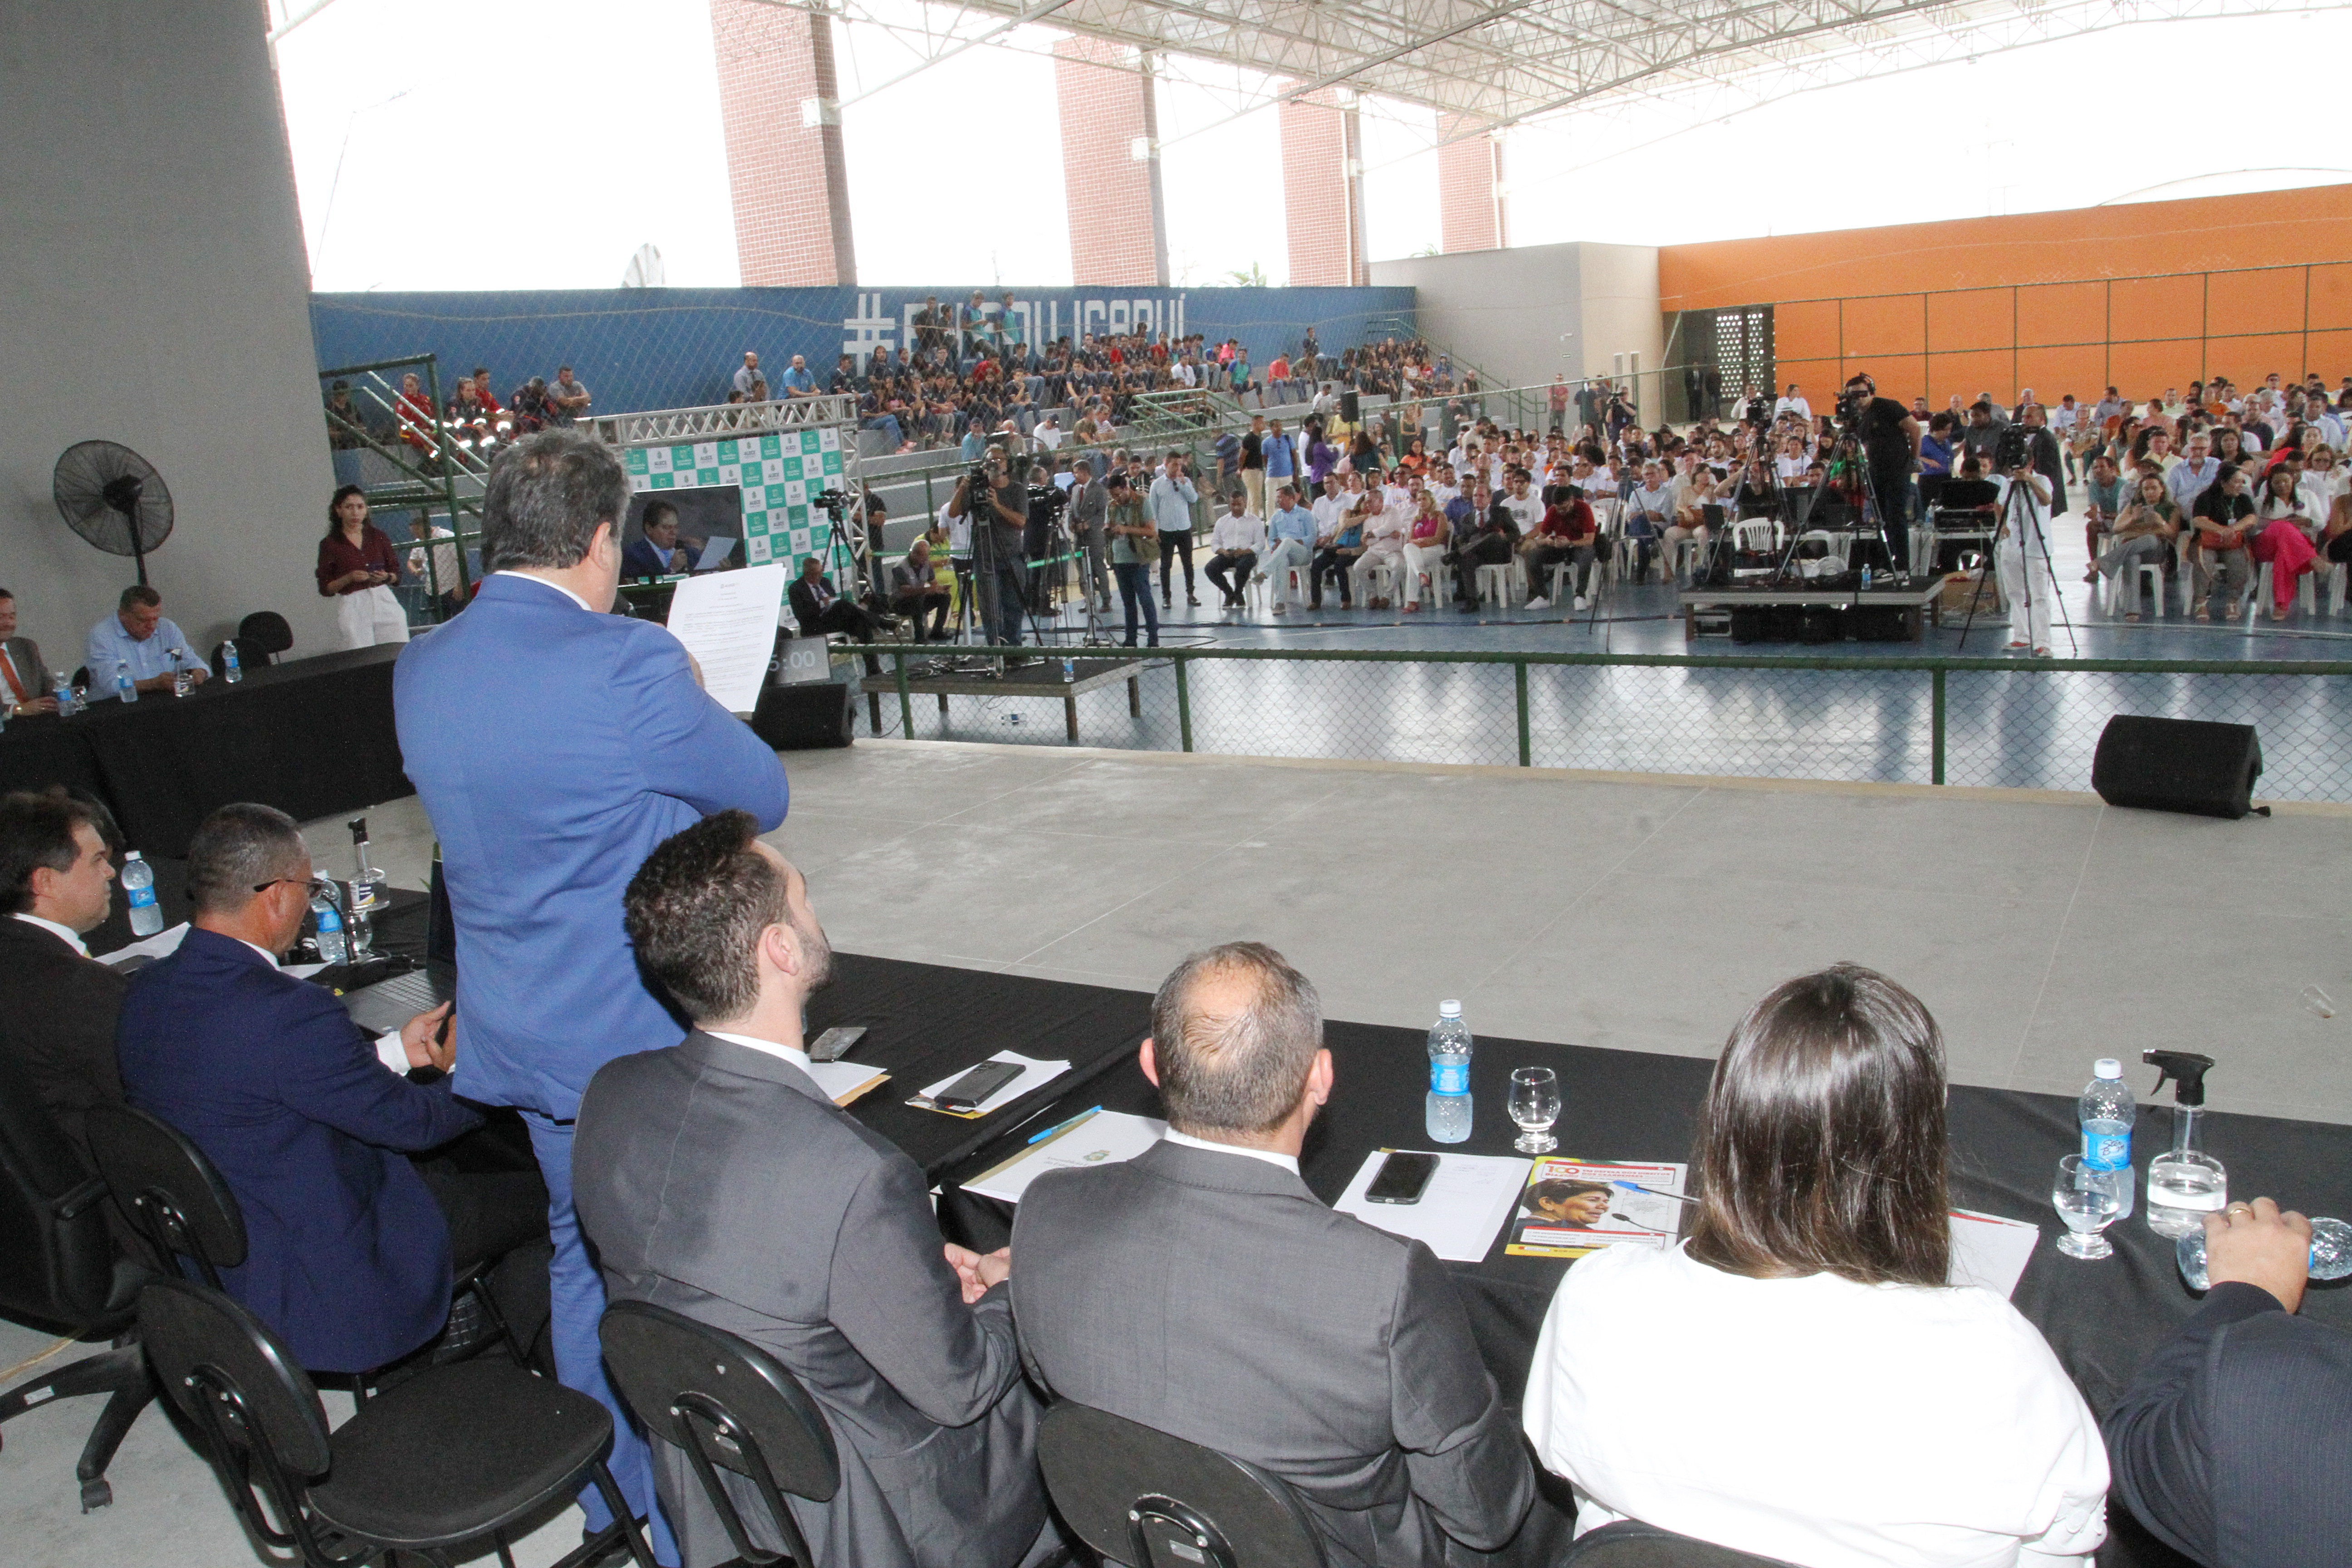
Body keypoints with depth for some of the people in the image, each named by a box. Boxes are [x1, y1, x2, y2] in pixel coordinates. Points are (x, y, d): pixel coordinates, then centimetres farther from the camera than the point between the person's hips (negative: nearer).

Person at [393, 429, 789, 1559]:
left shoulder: (420, 669, 0)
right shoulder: (628, 664, -24)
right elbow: (762, 796, -12)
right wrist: (692, 710, 6)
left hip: (519, 1027, 8)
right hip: (636, 1030, -7)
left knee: (582, 1255, 23)